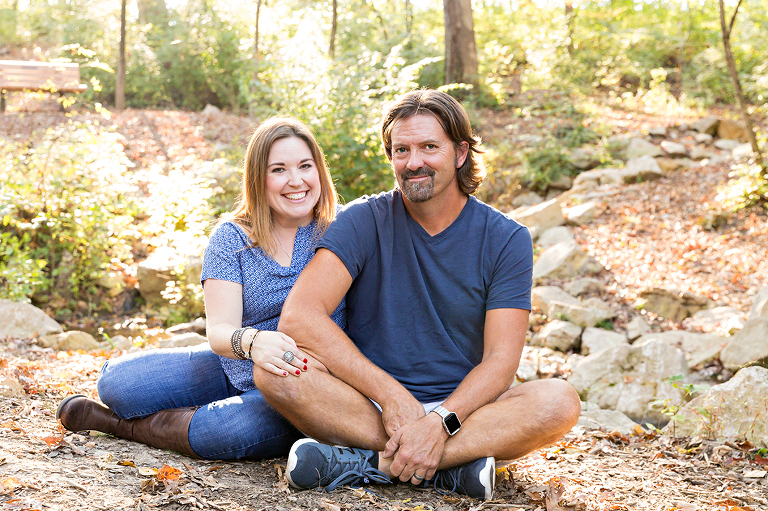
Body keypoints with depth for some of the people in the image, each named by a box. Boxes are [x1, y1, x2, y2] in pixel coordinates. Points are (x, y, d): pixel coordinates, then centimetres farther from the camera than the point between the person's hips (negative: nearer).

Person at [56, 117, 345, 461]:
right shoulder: (231, 238, -4)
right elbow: (219, 329, -15)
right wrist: (250, 341, -40)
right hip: (233, 369, 3)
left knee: (231, 429, -34)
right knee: (117, 380, -13)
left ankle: (123, 424, -7)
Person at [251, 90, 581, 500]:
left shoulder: (506, 239, 0)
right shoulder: (364, 221, -2)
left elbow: (499, 361, -8)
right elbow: (299, 317, -17)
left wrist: (440, 422, -27)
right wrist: (393, 396, -24)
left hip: (460, 409, 1)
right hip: (368, 405, 0)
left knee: (560, 401, -28)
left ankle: (371, 462, -28)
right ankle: (449, 466, -28)